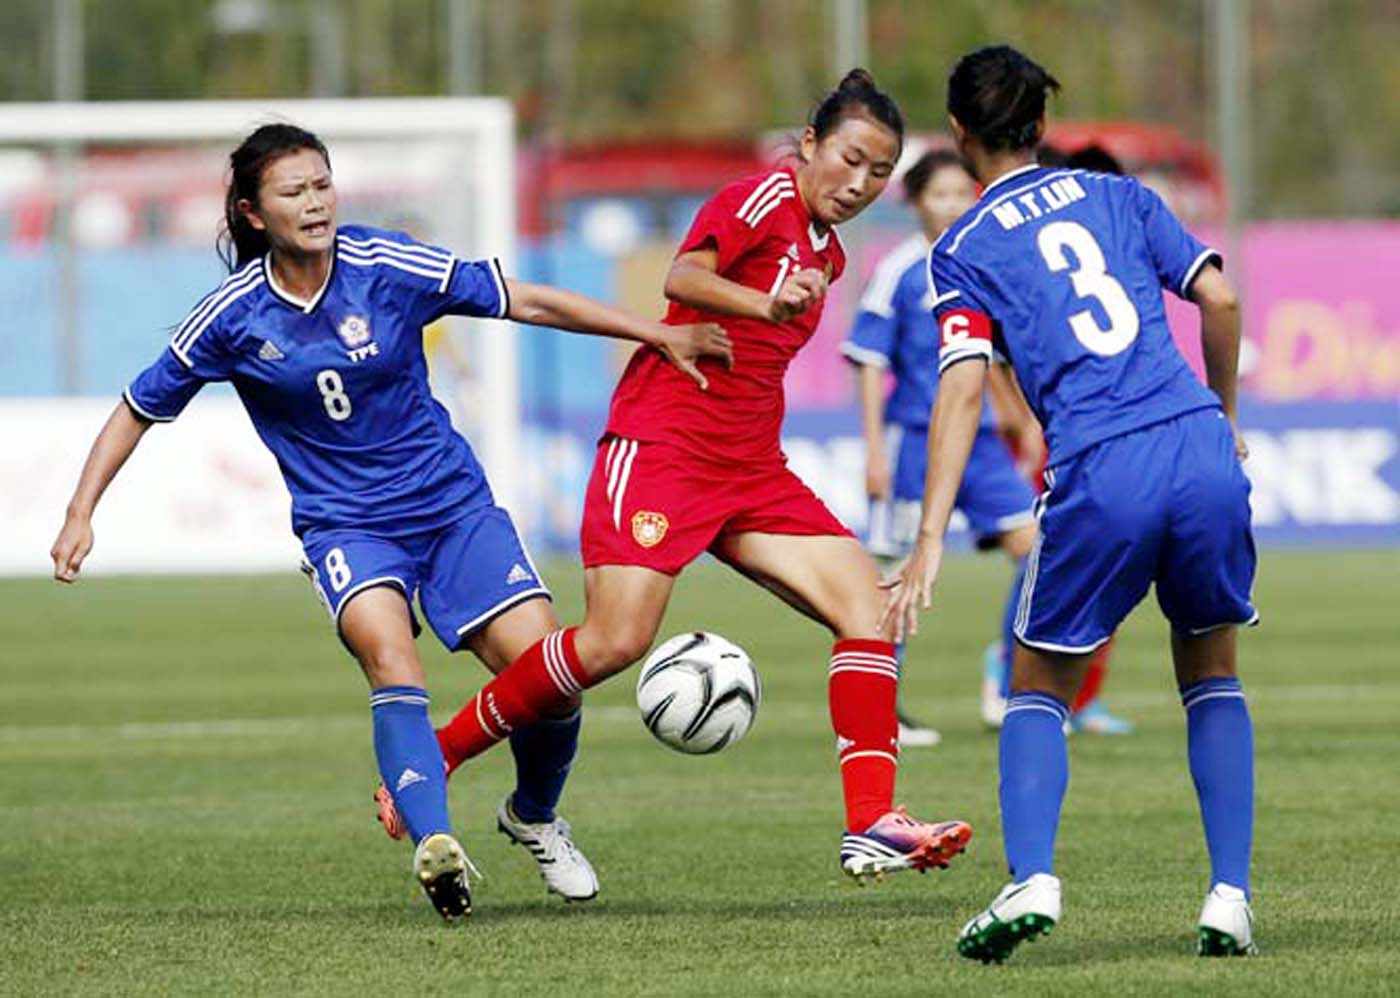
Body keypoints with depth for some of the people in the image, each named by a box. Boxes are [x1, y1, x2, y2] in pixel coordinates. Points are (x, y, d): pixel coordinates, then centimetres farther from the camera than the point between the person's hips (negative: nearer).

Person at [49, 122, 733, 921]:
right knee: (387, 652, -32)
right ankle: (435, 843, -42)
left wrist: (659, 335, -4)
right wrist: (81, 516, -3)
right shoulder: (235, 316, -8)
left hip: (452, 502, 1)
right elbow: (139, 410, 4)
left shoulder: (387, 267, -10)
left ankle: (535, 816, 21)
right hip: (344, 522, -1)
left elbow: (527, 302, -4)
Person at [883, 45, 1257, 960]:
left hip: (1099, 481, -3)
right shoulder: (1119, 196, 18)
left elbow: (964, 383, -4)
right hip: (1203, 456, 3)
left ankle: (1032, 879, -7)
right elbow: (1219, 298, 8)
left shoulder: (963, 251, 9)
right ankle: (1230, 897, 9)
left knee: (1039, 690, 16)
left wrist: (931, 540, -9)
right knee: (1212, 678, 22)